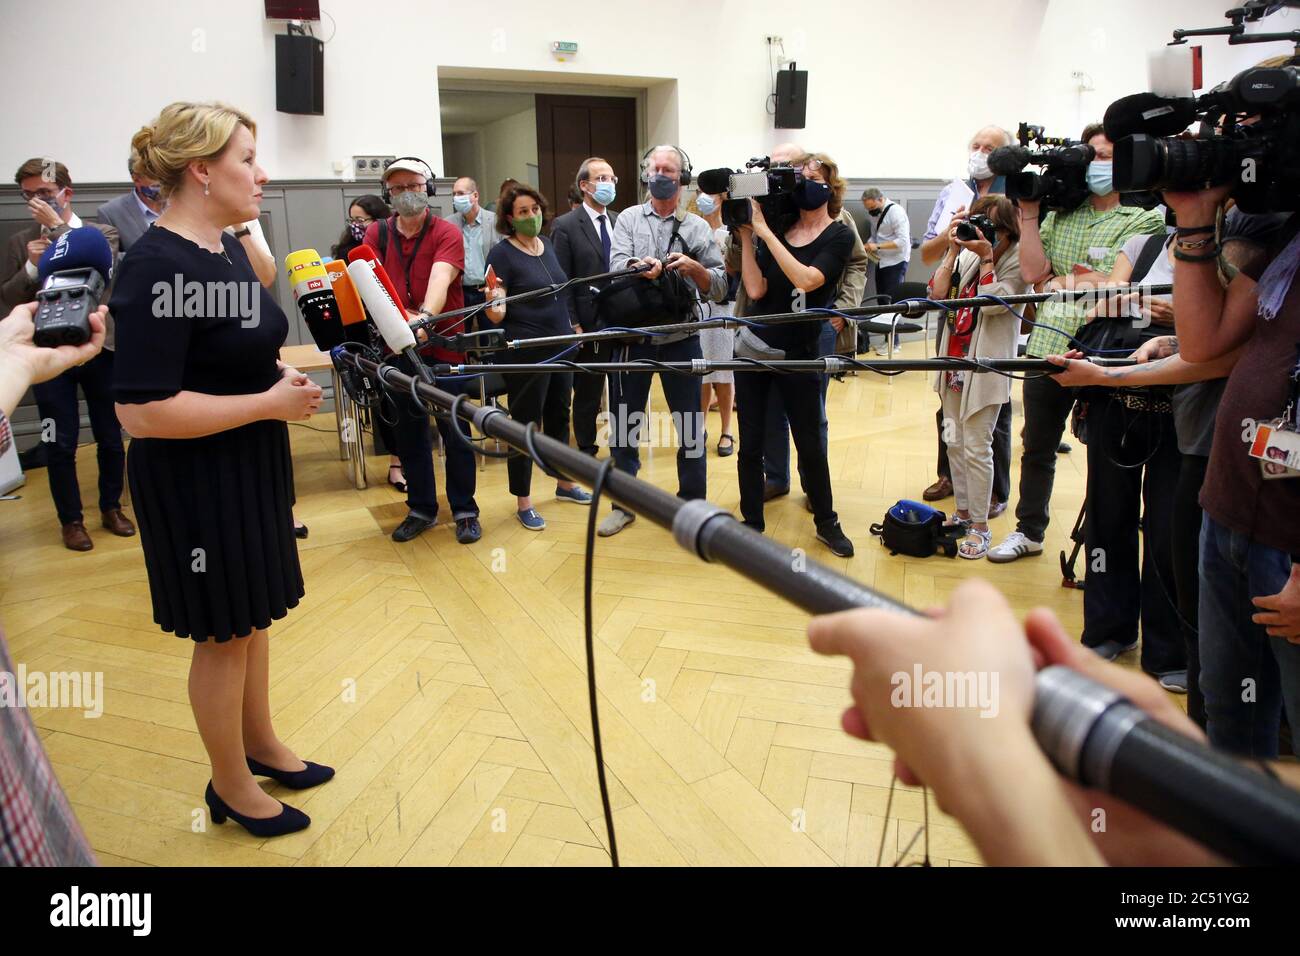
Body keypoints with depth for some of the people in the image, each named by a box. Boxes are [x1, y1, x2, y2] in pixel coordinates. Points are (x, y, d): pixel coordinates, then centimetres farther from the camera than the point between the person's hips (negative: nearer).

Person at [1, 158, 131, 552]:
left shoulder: (101, 232, 2)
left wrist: (58, 226, -13)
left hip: (98, 348, -1)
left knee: (110, 437, 10)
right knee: (60, 444, 5)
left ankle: (111, 508, 27)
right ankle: (71, 519, 19)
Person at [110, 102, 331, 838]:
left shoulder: (229, 247, 6)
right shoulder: (159, 268, -22)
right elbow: (143, 411, -26)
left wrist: (283, 374, 1)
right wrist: (272, 403, -22)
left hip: (251, 464, 9)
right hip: (197, 481, -9)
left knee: (255, 614, 20)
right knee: (223, 632, 7)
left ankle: (261, 743, 41)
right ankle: (231, 786, 29)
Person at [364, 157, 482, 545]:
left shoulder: (447, 233, -6)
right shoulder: (376, 233, 5)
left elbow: (439, 281, -23)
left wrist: (426, 317, -43)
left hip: (444, 346, -3)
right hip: (398, 350, 4)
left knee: (454, 433, 3)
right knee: (408, 433, 11)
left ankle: (465, 511, 18)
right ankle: (421, 508, 26)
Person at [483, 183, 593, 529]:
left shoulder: (548, 244, 8)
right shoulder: (502, 254, -11)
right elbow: (496, 314, -15)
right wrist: (493, 303, -36)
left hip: (560, 346, 7)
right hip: (526, 353, -7)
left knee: (559, 417, 18)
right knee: (525, 424, 1)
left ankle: (565, 484, 34)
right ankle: (523, 503, 13)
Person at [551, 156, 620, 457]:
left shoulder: (621, 222, 9)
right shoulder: (565, 226, -5)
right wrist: (573, 325, -11)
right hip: (589, 326, -4)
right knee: (587, 395, 7)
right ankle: (587, 452, 21)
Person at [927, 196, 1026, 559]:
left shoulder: (1017, 259, -7)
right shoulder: (967, 255, 8)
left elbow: (993, 303, -19)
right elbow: (937, 294, -1)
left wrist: (987, 257, -17)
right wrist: (954, 251, -6)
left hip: (986, 365, -6)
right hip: (954, 359, 6)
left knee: (976, 447, -5)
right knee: (954, 442, 13)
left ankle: (980, 526, 6)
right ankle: (963, 513, 26)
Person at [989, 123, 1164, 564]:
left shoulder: (1144, 220, -2)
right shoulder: (1060, 213, 12)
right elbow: (1032, 271, -1)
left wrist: (1058, 283, -10)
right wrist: (1028, 211, -1)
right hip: (1048, 345, 5)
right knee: (1036, 445, 14)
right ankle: (1029, 531, 30)